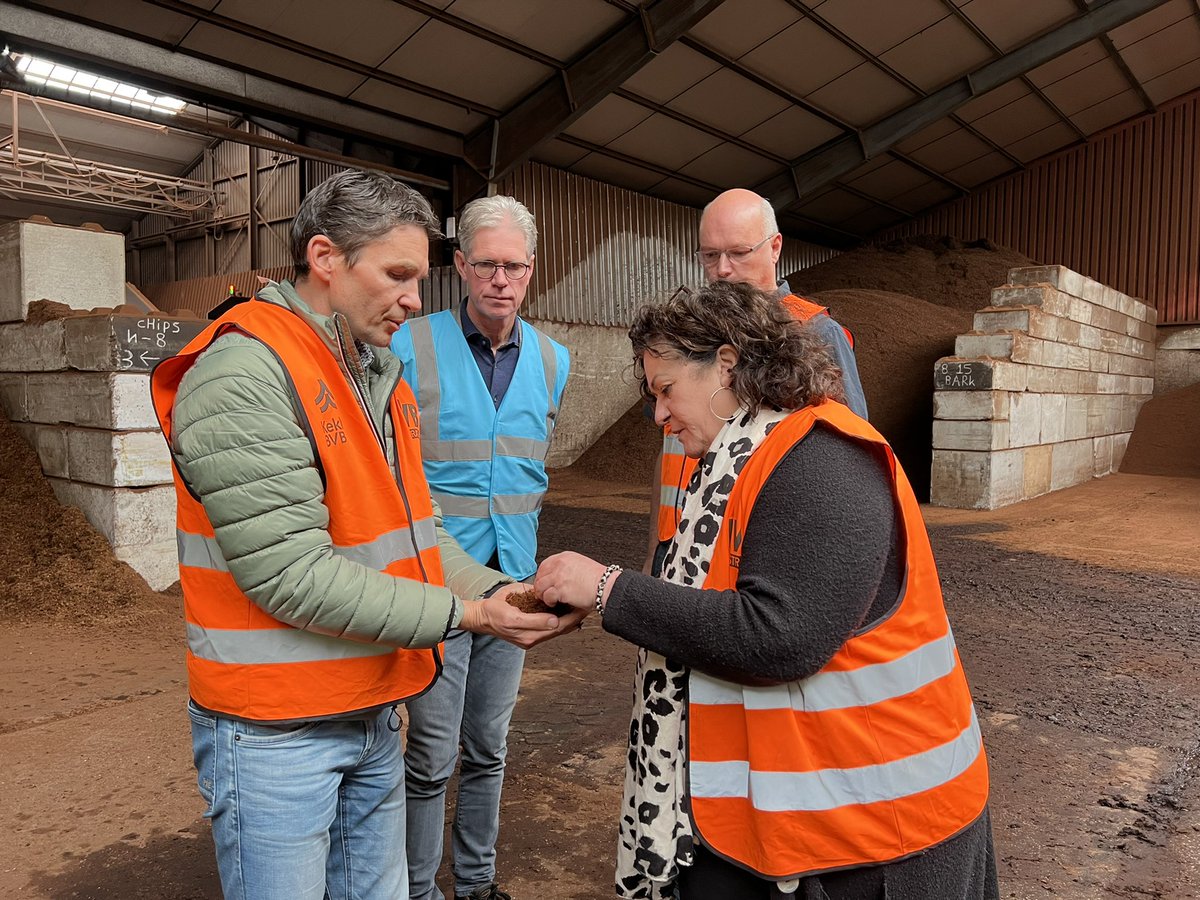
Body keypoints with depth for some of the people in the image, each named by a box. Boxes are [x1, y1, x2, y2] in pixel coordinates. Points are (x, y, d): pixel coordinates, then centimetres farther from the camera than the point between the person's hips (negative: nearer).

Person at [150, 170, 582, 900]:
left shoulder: (382, 378, 9)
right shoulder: (242, 374, -19)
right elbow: (291, 576, -24)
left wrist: (496, 590, -7)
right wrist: (463, 615, -21)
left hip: (375, 715, 8)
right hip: (278, 731, -7)